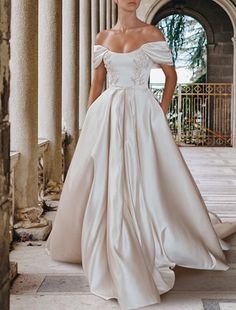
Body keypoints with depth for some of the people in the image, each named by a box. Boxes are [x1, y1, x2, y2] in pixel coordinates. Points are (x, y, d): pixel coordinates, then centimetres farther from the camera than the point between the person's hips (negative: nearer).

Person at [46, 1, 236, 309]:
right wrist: (90, 119, 8)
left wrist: (162, 112, 0)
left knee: (145, 180, -3)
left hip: (141, 114, -3)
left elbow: (171, 75, 8)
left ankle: (149, 253, 10)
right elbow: (97, 82, 14)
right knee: (105, 184, 4)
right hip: (107, 114, 3)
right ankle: (113, 254, 19)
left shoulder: (152, 34, 2)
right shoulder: (102, 38, 10)